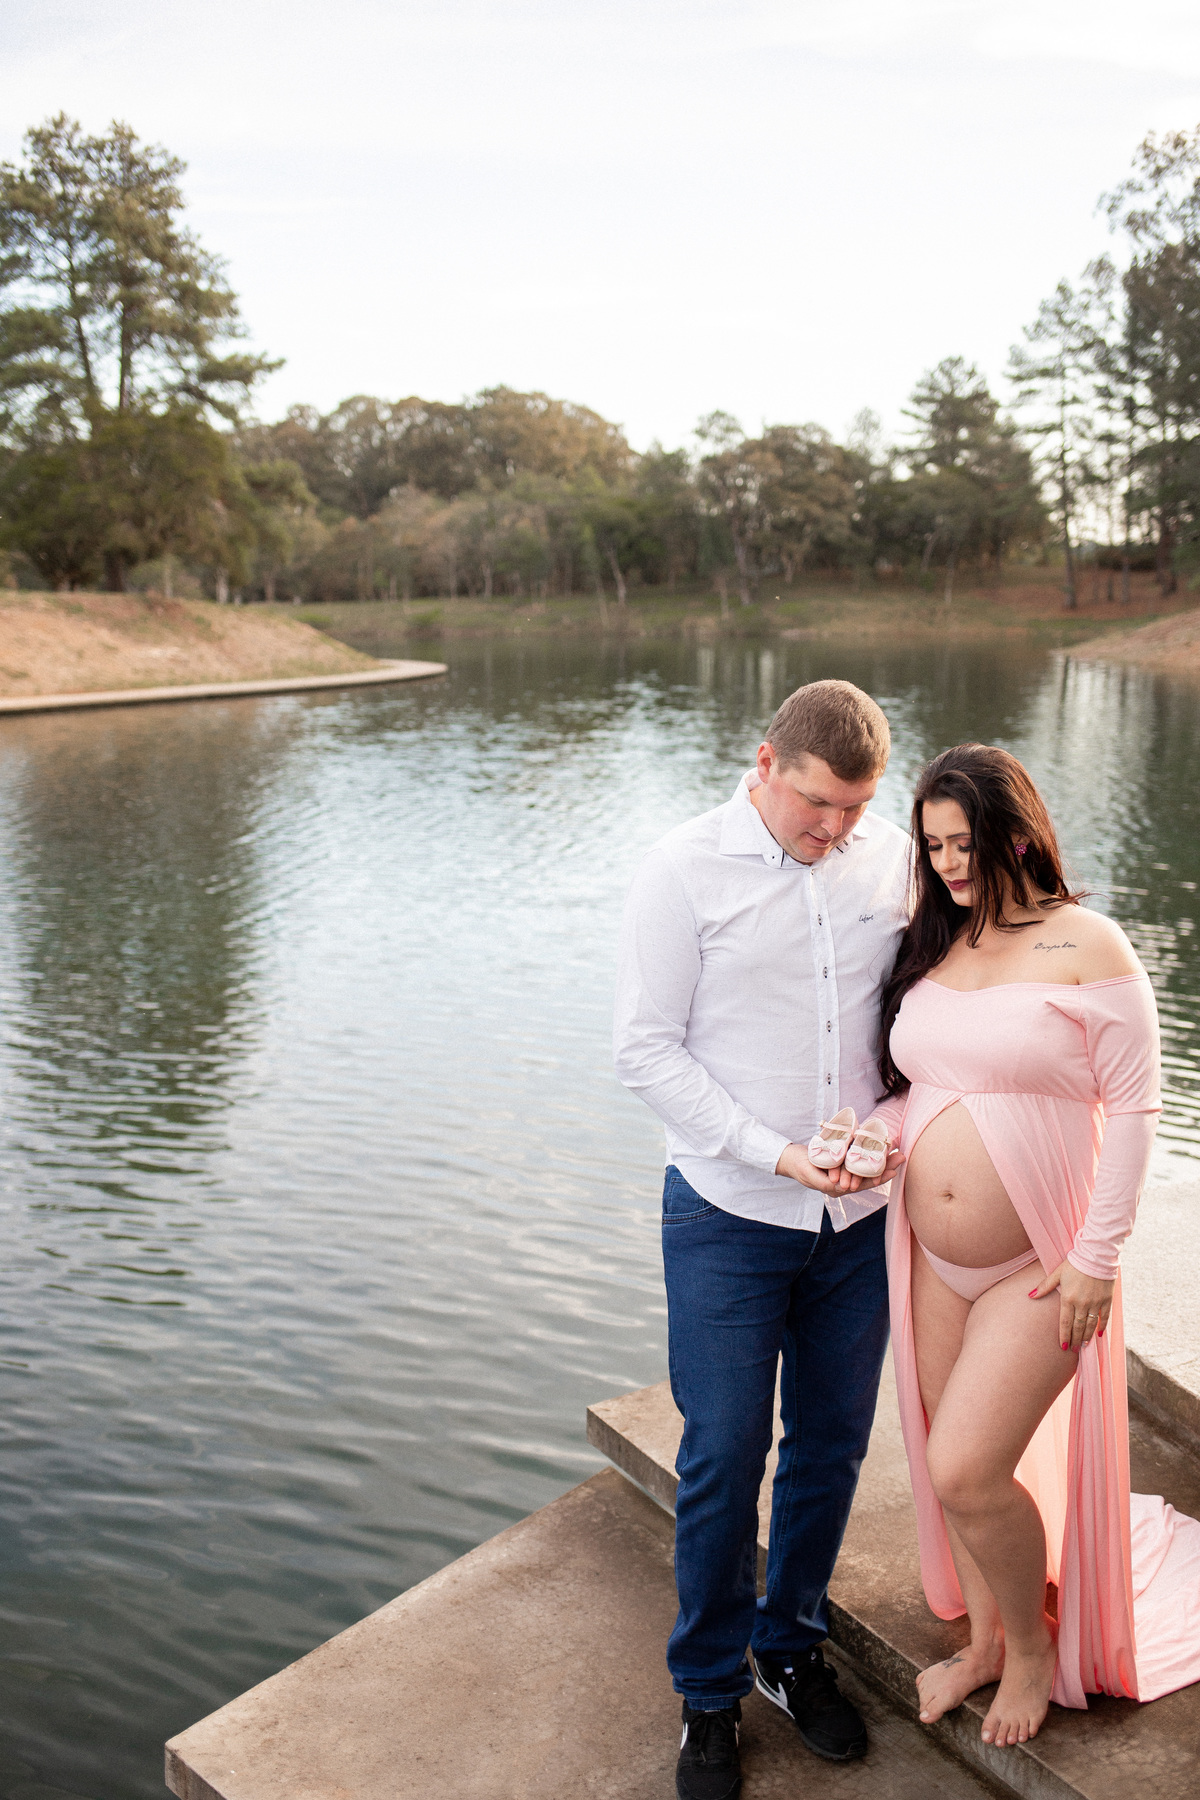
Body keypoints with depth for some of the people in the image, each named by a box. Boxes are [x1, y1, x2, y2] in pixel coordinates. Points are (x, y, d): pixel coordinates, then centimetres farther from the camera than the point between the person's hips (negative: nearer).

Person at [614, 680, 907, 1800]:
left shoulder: (892, 860, 0)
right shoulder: (684, 871, -10)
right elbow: (647, 1049, -10)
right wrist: (776, 1154, -17)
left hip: (859, 1216, 3)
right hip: (729, 1217, -3)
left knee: (831, 1449, 15)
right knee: (723, 1460, 4)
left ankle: (794, 1651, 39)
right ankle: (710, 1696, 27)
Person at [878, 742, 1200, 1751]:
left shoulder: (1088, 949, -11)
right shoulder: (931, 951, 5)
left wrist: (1098, 1259, -13)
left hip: (1040, 1268, -6)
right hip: (934, 1261, 6)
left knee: (966, 1470, -8)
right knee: (953, 1465, 15)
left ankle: (1035, 1647, 21)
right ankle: (984, 1641, 39)